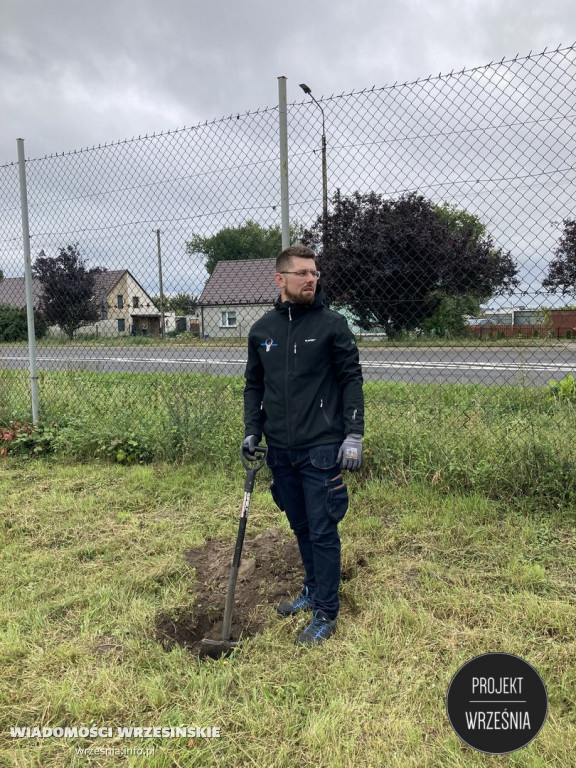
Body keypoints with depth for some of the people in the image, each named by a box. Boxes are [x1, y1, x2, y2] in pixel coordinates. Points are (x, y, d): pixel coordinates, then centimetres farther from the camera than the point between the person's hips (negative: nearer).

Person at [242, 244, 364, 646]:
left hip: (322, 449, -4)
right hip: (281, 450, 5)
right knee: (301, 527, 18)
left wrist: (354, 435, -11)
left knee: (323, 532, 1)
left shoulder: (332, 324, -6)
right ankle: (313, 590, 38)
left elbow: (351, 379, -5)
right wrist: (252, 431, 6)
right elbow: (254, 384, 14)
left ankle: (326, 614, 17)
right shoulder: (262, 330, 6)